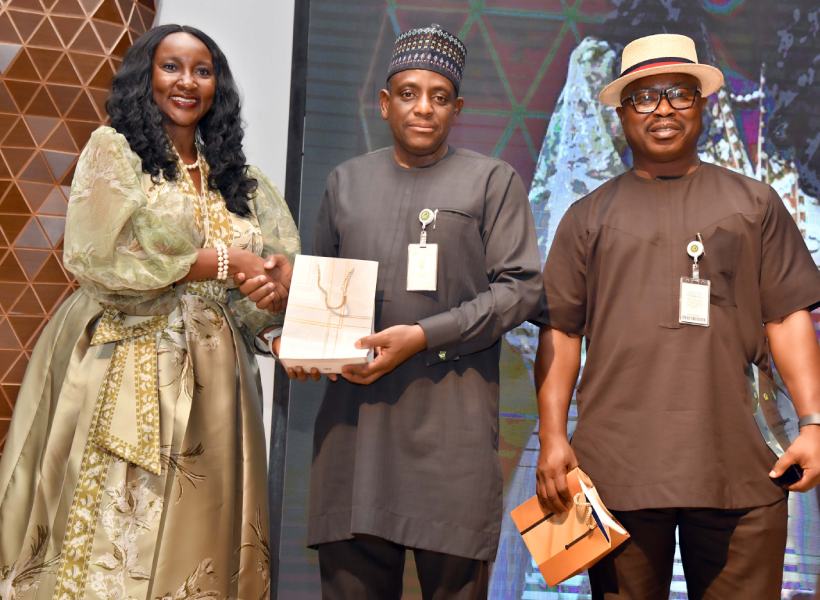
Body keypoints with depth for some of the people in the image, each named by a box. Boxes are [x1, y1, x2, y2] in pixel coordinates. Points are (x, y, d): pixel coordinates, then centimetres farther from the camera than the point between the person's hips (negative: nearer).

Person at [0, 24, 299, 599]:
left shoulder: (233, 176, 15)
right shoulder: (113, 149, 2)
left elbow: (275, 263, 10)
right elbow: (99, 258, -11)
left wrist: (292, 333, -13)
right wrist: (222, 262, -10)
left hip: (210, 380, 4)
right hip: (125, 370, -4)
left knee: (192, 534, 5)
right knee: (108, 536, -3)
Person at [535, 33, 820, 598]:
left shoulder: (754, 203, 12)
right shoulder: (589, 216, 12)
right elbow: (560, 332, 7)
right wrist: (553, 438, -2)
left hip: (736, 466, 0)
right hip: (616, 467, 0)